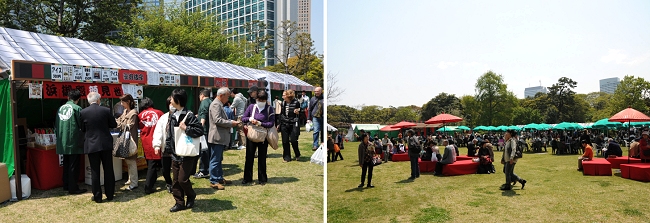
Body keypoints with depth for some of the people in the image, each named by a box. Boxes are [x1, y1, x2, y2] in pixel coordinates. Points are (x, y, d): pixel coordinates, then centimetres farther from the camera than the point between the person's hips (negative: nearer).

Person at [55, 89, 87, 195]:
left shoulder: (60, 108, 7)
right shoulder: (77, 108, -11)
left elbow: (56, 125, 12)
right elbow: (81, 126, -10)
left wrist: (59, 138, 20)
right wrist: (82, 141, 3)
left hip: (63, 142, 6)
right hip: (74, 142, -6)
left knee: (66, 164, 17)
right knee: (73, 166, -1)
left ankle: (66, 185, 25)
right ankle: (73, 188, 2)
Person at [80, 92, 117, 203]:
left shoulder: (83, 112, -4)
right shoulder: (106, 110, -6)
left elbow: (83, 129, 5)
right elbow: (114, 124, 4)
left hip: (91, 145, 0)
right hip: (106, 144, 0)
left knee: (95, 172, 6)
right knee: (108, 170, 10)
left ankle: (97, 197, 11)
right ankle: (110, 194, 17)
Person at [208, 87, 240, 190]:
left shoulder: (219, 105, 18)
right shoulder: (215, 104, -14)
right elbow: (217, 120, -23)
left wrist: (232, 121, 9)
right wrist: (231, 123, -15)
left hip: (220, 138, 11)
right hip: (217, 137, -11)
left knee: (219, 159, 17)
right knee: (215, 160, -3)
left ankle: (219, 178, 27)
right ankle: (213, 181, 4)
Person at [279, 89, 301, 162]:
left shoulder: (296, 103, -8)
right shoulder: (282, 103, 6)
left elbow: (300, 114, 1)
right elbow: (281, 114, 15)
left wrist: (298, 113, -21)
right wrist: (279, 124, 13)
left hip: (293, 125, -4)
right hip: (284, 125, 4)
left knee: (293, 141, -5)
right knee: (285, 142, 5)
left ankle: (297, 155, 21)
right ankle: (286, 157, 18)